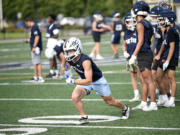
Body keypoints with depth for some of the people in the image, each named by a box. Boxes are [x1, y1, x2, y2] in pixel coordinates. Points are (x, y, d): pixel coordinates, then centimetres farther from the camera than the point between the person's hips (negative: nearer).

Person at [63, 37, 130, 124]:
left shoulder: (85, 61, -39)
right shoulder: (69, 59, -18)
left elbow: (88, 81, -42)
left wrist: (73, 81, -45)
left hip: (97, 80, -5)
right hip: (84, 80, 6)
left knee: (110, 102, 12)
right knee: (75, 97, -21)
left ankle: (125, 108, 42)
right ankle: (84, 117, -3)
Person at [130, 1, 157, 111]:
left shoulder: (140, 24, -13)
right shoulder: (148, 24, 14)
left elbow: (141, 41, -18)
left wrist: (134, 56, -16)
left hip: (143, 54, -9)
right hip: (147, 53, 9)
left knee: (149, 80, -6)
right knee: (143, 81, 14)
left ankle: (153, 104, -4)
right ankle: (143, 103, 19)